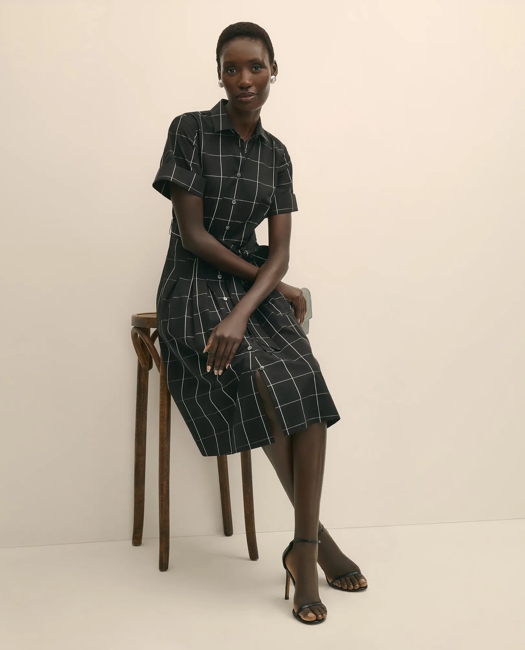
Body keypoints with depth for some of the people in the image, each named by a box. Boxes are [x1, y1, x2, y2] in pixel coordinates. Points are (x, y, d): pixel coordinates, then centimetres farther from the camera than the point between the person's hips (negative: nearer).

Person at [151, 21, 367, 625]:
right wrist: (273, 284, -8)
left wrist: (244, 312, -18)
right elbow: (193, 234, -9)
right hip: (195, 287, -4)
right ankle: (315, 535, -14)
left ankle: (303, 549, -19)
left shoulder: (275, 153, 10)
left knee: (304, 382, -25)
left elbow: (280, 250, 1)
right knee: (264, 386, -30)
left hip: (255, 289, 4)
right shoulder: (190, 130, -4)